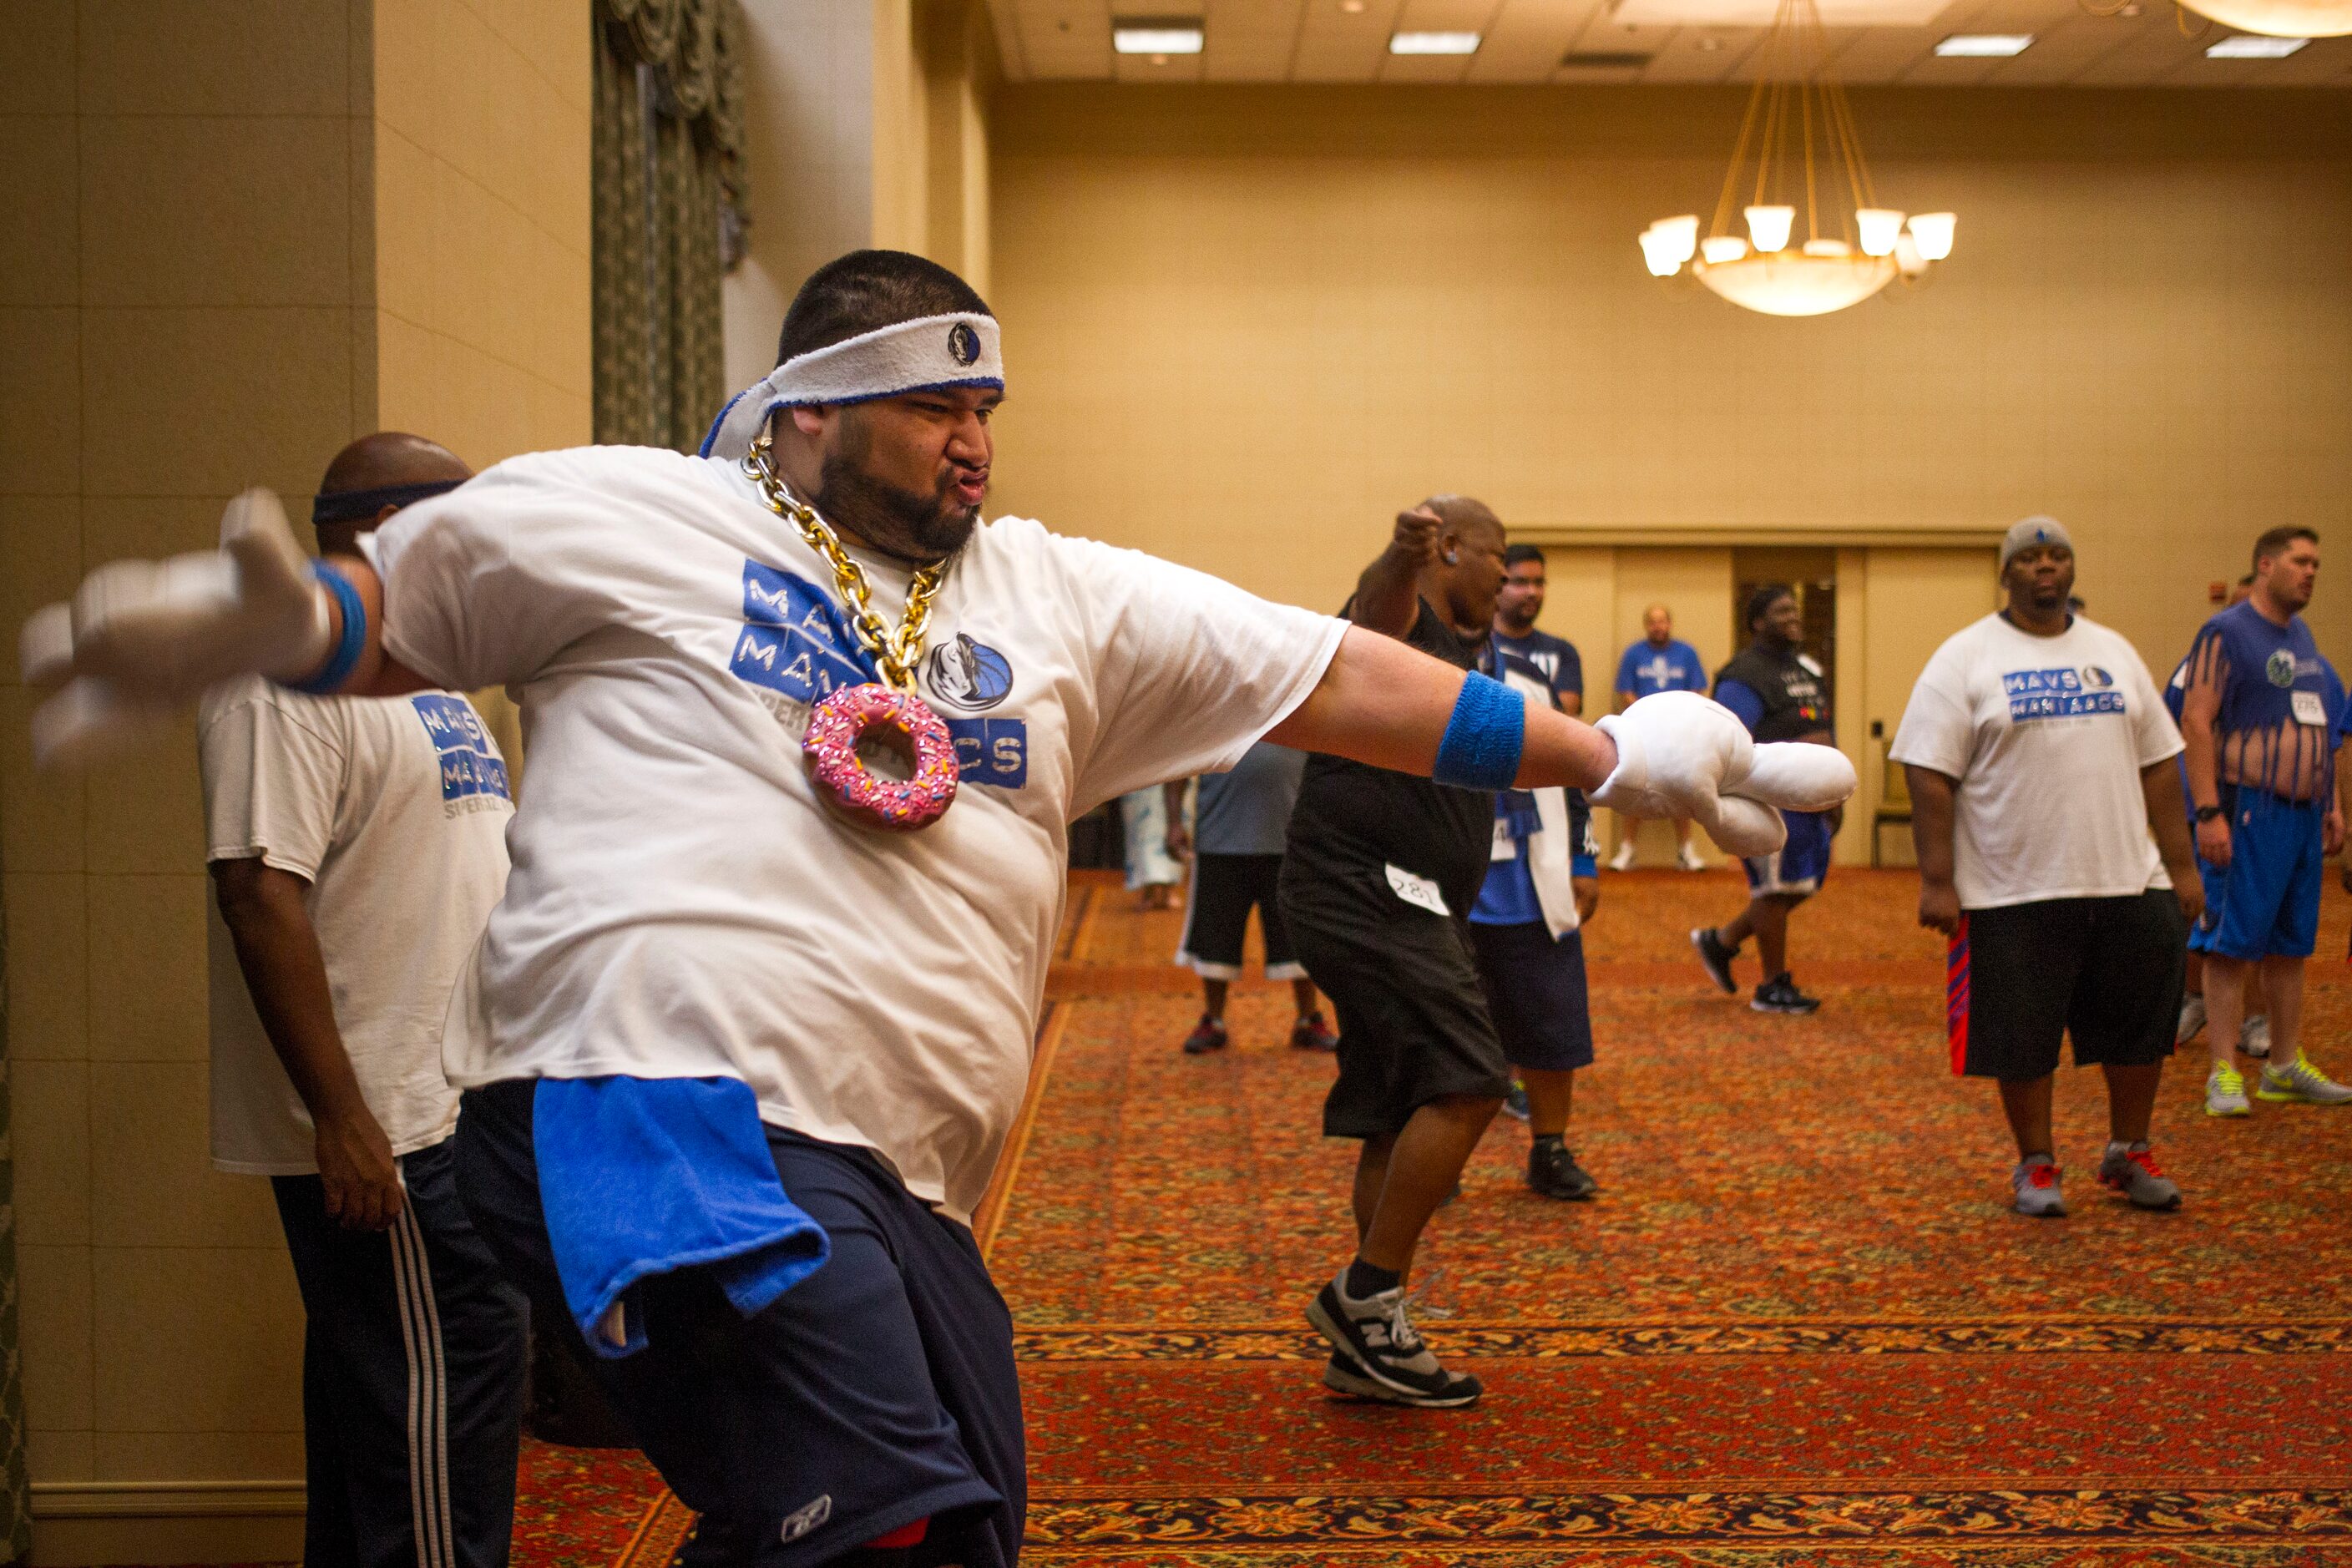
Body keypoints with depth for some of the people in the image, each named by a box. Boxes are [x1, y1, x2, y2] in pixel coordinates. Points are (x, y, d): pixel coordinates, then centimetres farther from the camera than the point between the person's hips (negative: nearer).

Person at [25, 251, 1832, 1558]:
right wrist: (260, 630, -6)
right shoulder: (626, 520, 8)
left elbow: (1341, 677, 17)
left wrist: (1609, 755, 16)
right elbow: (381, 619, 17)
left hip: (902, 1187, 7)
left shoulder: (1063, 600, 17)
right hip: (663, 1111, -6)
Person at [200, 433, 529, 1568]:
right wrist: (341, 1120, -25)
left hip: (452, 1112, 10)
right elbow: (262, 896, -23)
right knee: (450, 1385, -4)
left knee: (375, 1389, 17)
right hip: (381, 1132, -10)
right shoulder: (289, 677, -16)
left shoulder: (417, 675, 16)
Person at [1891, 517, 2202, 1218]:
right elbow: (1929, 777, -9)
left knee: (2140, 1024, 9)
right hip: (2016, 891, -4)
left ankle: (2129, 1154, 29)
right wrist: (1937, 881, -15)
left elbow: (2156, 765, 13)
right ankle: (2036, 1166, 22)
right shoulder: (1965, 659, -4)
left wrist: (2182, 865, 8)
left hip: (2126, 880, 4)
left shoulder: (2113, 653, 12)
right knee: (2024, 1035, 4)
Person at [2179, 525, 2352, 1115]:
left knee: (2291, 943, 12)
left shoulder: (2301, 635, 17)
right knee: (2233, 942, -5)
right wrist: (2208, 813, -22)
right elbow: (2195, 721, -15)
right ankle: (2223, 1072, -2)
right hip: (2251, 812, -8)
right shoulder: (2226, 633, -8)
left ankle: (2286, 1066, 20)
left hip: (2304, 814, 8)